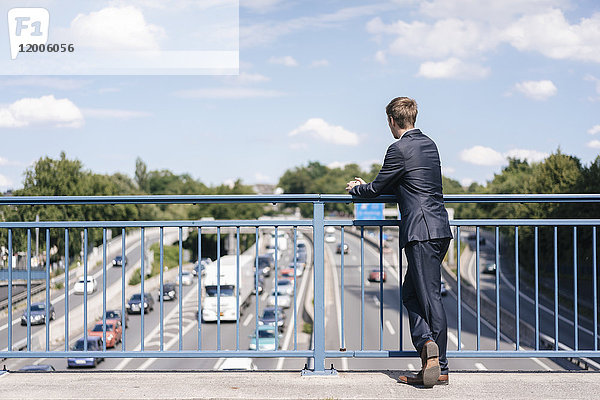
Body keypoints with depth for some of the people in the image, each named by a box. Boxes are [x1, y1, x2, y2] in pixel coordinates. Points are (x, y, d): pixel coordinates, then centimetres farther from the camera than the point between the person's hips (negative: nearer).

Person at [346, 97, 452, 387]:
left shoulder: (399, 149, -9)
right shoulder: (429, 145, 18)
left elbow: (377, 189, -1)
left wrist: (356, 189, 21)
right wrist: (368, 185, 35)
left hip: (421, 231, -8)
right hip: (438, 229, 8)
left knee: (430, 297, -9)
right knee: (410, 294, 11)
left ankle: (440, 368, -10)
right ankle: (429, 352, 6)